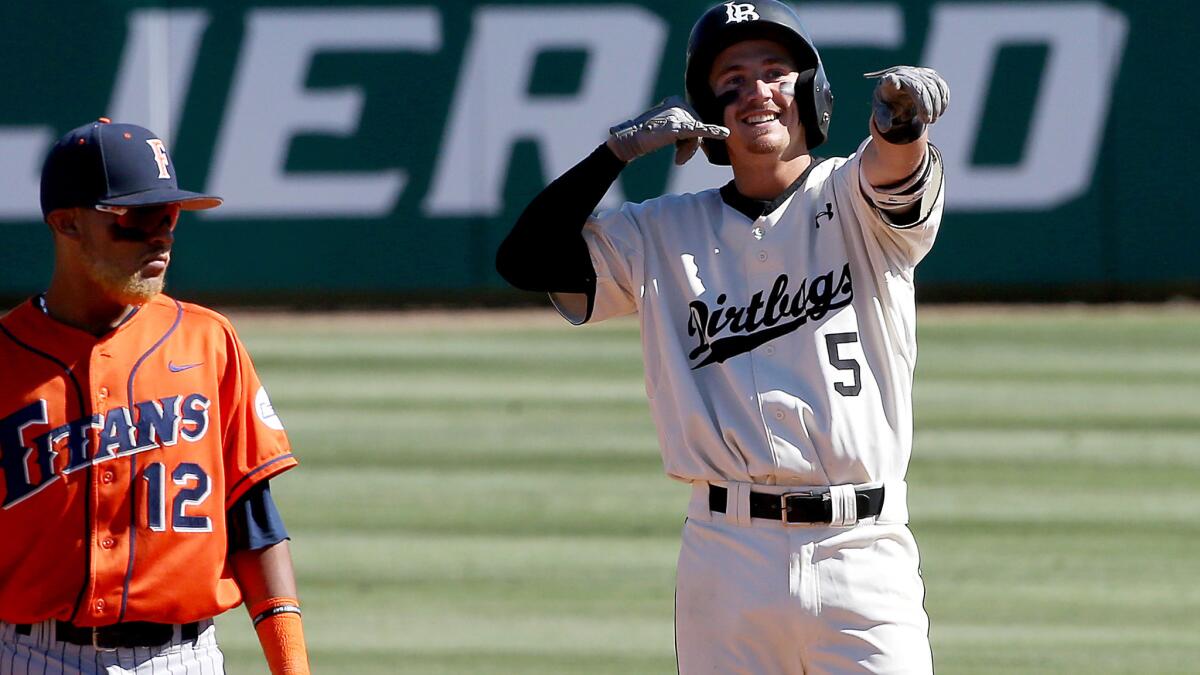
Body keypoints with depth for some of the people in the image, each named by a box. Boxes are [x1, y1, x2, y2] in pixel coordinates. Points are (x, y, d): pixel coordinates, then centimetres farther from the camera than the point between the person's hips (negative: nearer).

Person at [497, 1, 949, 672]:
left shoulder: (849, 199, 7)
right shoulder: (663, 233, 13)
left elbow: (896, 171, -16)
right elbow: (526, 259, 6)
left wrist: (902, 114, -41)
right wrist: (622, 149, -1)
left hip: (862, 549, -2)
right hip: (727, 559, 2)